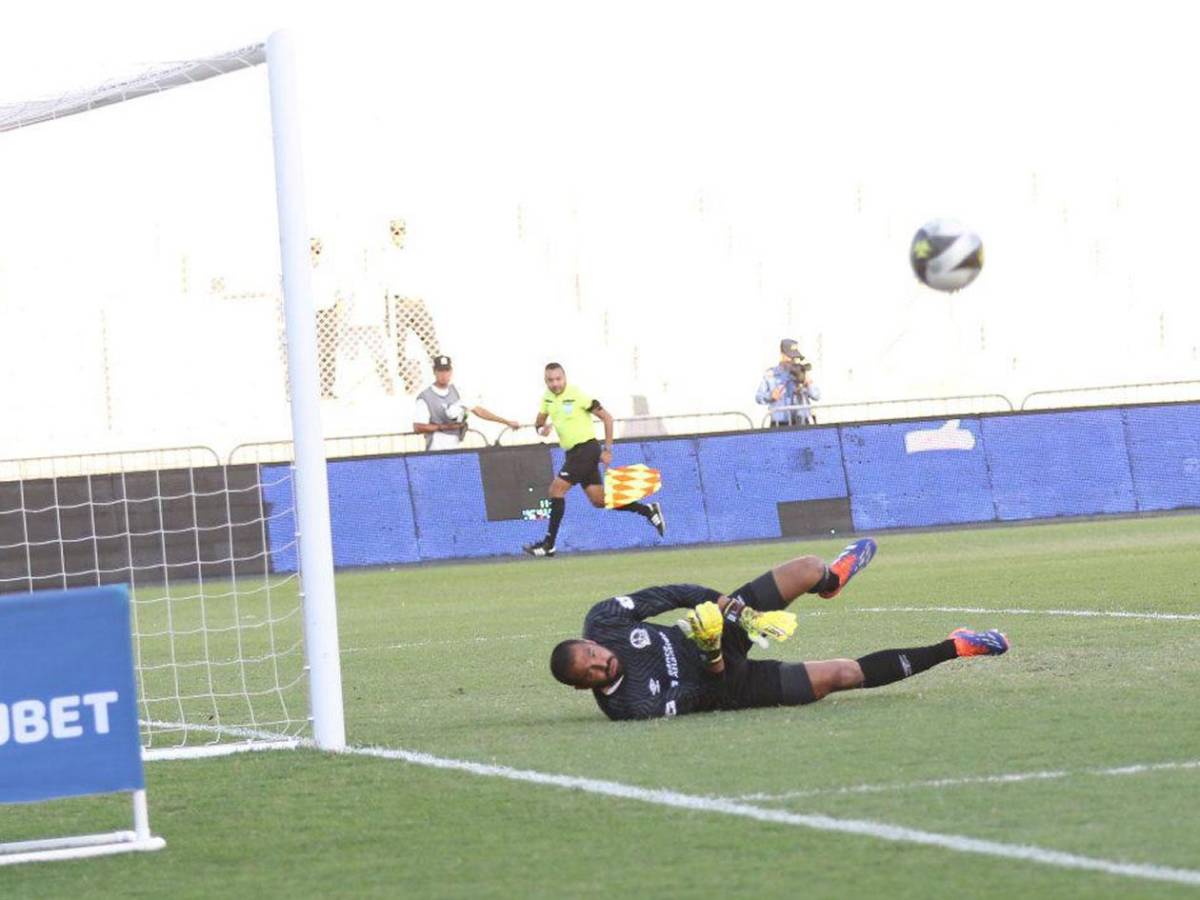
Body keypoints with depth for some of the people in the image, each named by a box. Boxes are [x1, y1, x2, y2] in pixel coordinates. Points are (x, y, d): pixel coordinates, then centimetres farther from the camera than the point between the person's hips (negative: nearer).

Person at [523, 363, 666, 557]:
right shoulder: (547, 397, 7)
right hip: (573, 452, 8)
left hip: (586, 448, -8)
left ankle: (549, 544, -11)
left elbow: (606, 417, -9)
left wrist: (607, 450, -12)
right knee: (599, 501, 7)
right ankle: (649, 510, 19)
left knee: (556, 489, -15)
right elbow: (539, 421, 15)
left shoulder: (577, 395, -13)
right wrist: (541, 427, -11)